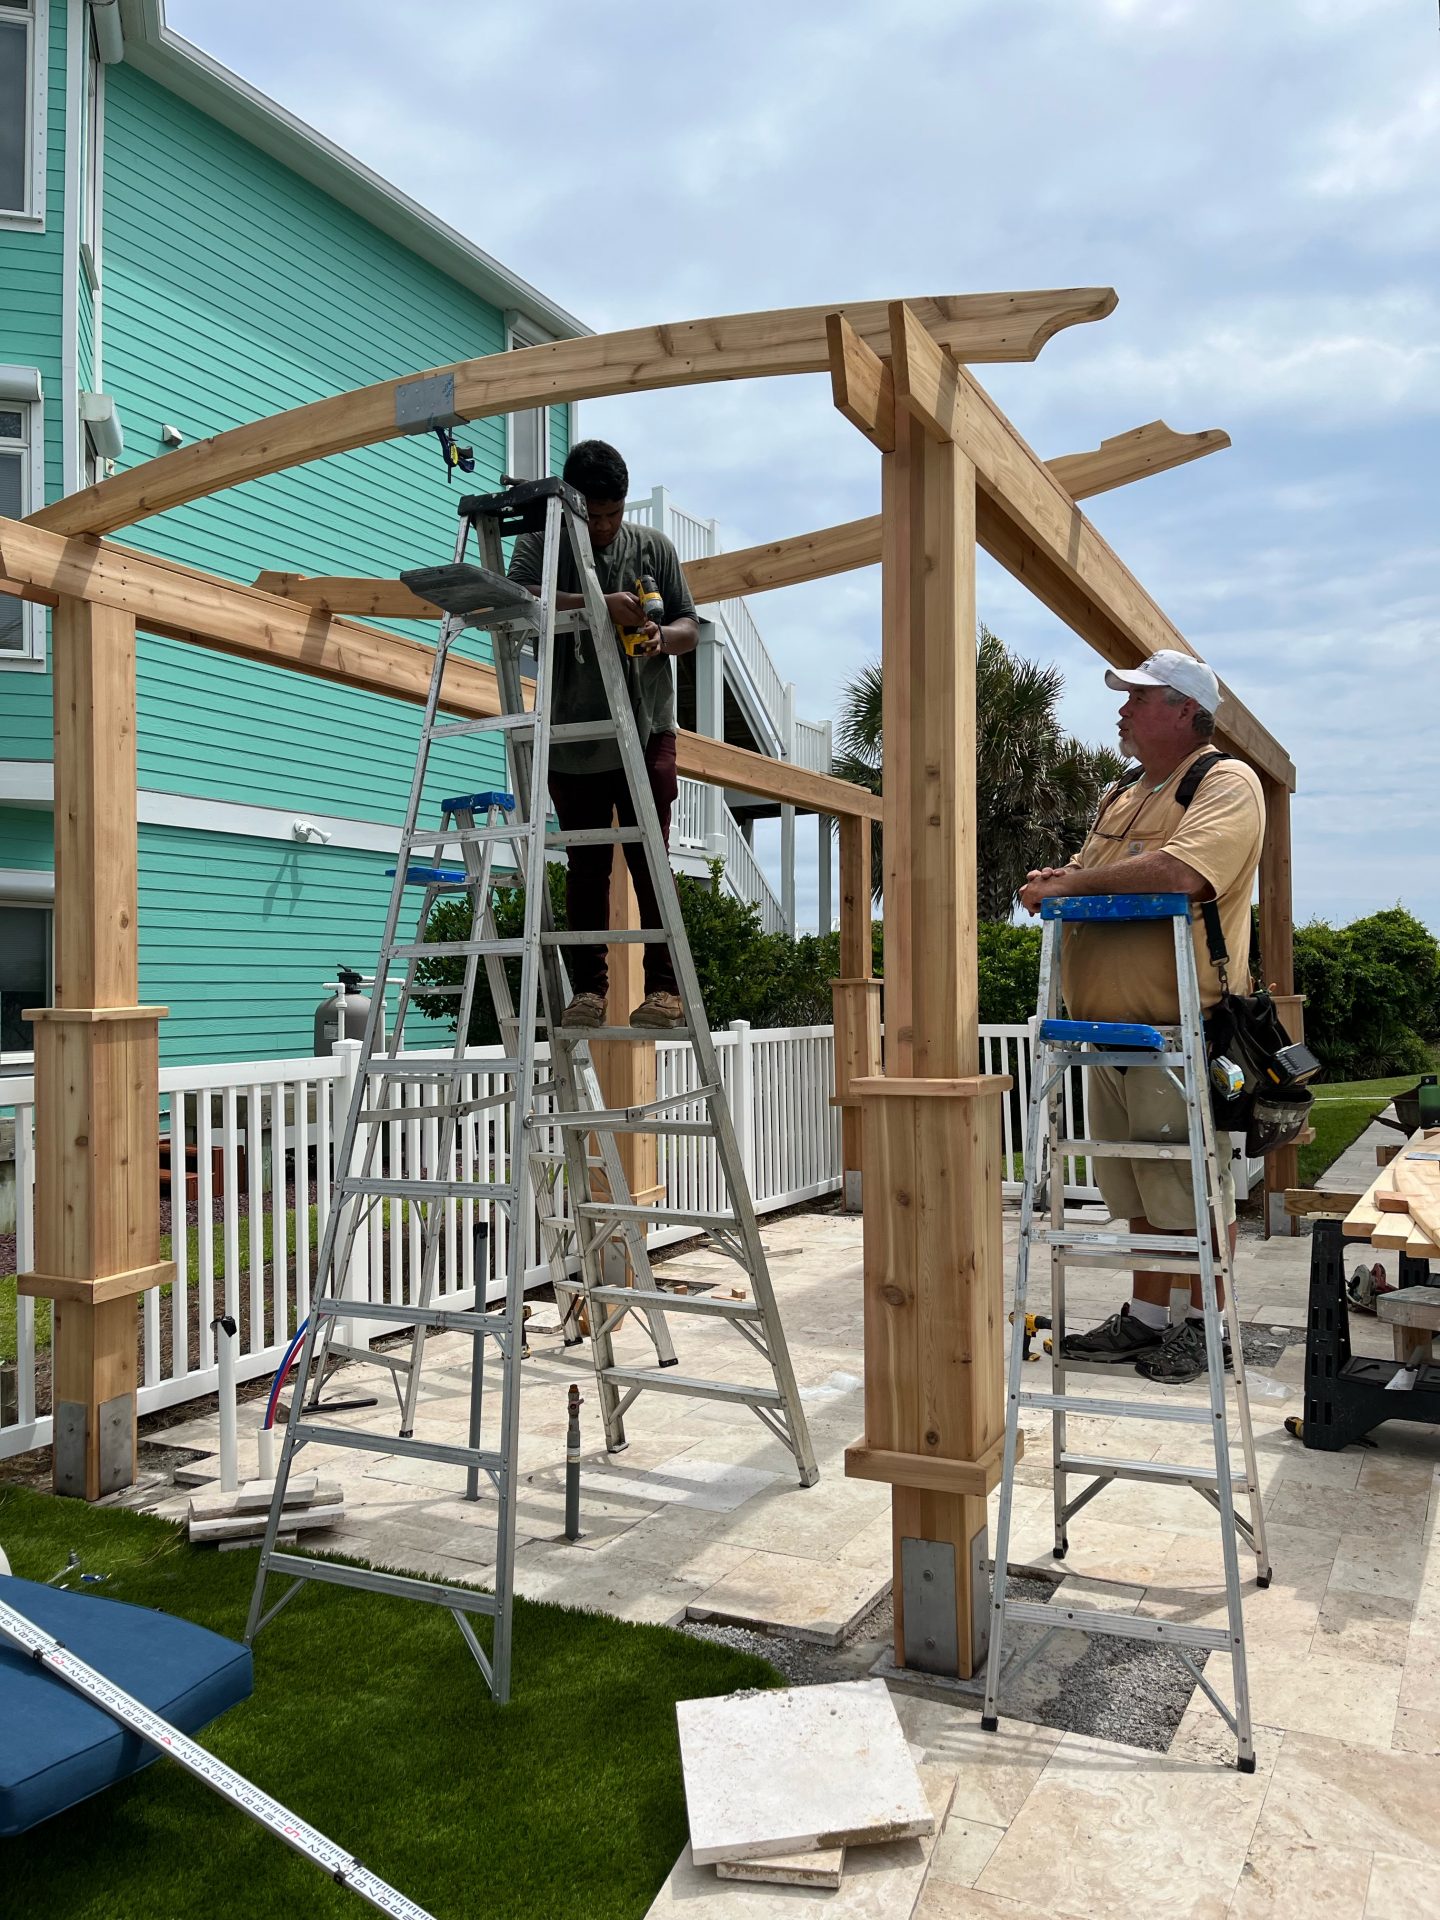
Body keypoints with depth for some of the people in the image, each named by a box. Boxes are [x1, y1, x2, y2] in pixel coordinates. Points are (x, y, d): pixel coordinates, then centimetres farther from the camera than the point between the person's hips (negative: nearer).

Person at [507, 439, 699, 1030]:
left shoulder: (652, 546, 10)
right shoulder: (540, 544, 5)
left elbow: (689, 627, 11)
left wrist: (663, 636, -14)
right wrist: (600, 604, -27)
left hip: (645, 731, 0)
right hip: (571, 735, 0)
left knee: (649, 860, -4)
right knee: (585, 866, 5)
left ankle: (663, 985, 1)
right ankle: (588, 988, 12)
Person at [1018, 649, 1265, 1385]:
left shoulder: (1226, 783, -7)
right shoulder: (1121, 795, 19)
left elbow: (1181, 872, -25)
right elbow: (1089, 873, 26)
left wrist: (1072, 881, -17)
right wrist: (1057, 879, 1)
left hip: (1185, 1030, -8)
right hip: (1115, 1029, 8)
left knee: (1195, 1186, 1)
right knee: (1139, 1190, 14)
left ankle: (1204, 1325, 15)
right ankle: (1146, 1318, 25)